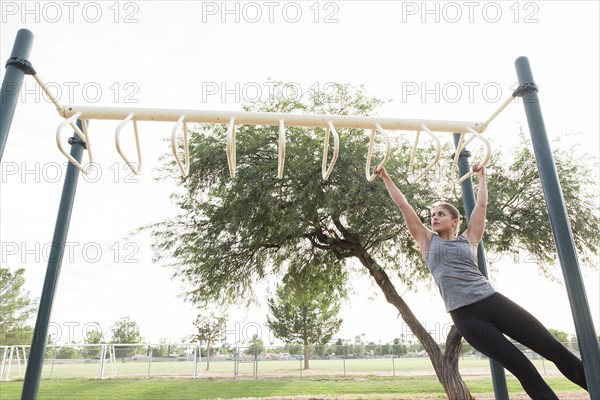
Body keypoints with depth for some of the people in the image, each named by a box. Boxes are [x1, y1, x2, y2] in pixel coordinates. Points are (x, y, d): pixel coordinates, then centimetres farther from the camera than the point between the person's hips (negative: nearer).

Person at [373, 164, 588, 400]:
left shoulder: (469, 239, 14)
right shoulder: (427, 241, 11)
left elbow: (481, 205, 19)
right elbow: (402, 204, 10)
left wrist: (481, 176, 31)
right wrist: (385, 177, 12)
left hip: (493, 302, 2)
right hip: (465, 316, -2)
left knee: (554, 349, 1)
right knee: (524, 371, -3)